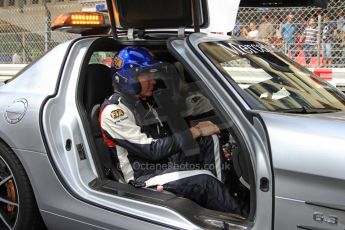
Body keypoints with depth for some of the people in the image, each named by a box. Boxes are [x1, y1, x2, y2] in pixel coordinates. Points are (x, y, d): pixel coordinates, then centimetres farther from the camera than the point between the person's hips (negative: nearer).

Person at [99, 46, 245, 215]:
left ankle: (221, 196, -15)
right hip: (145, 175, -8)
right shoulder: (113, 110, -14)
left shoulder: (147, 101, 13)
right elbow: (152, 150, -21)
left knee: (209, 139, -9)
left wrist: (197, 128, -7)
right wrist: (195, 131, -18)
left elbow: (169, 136, 13)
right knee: (204, 180, -28)